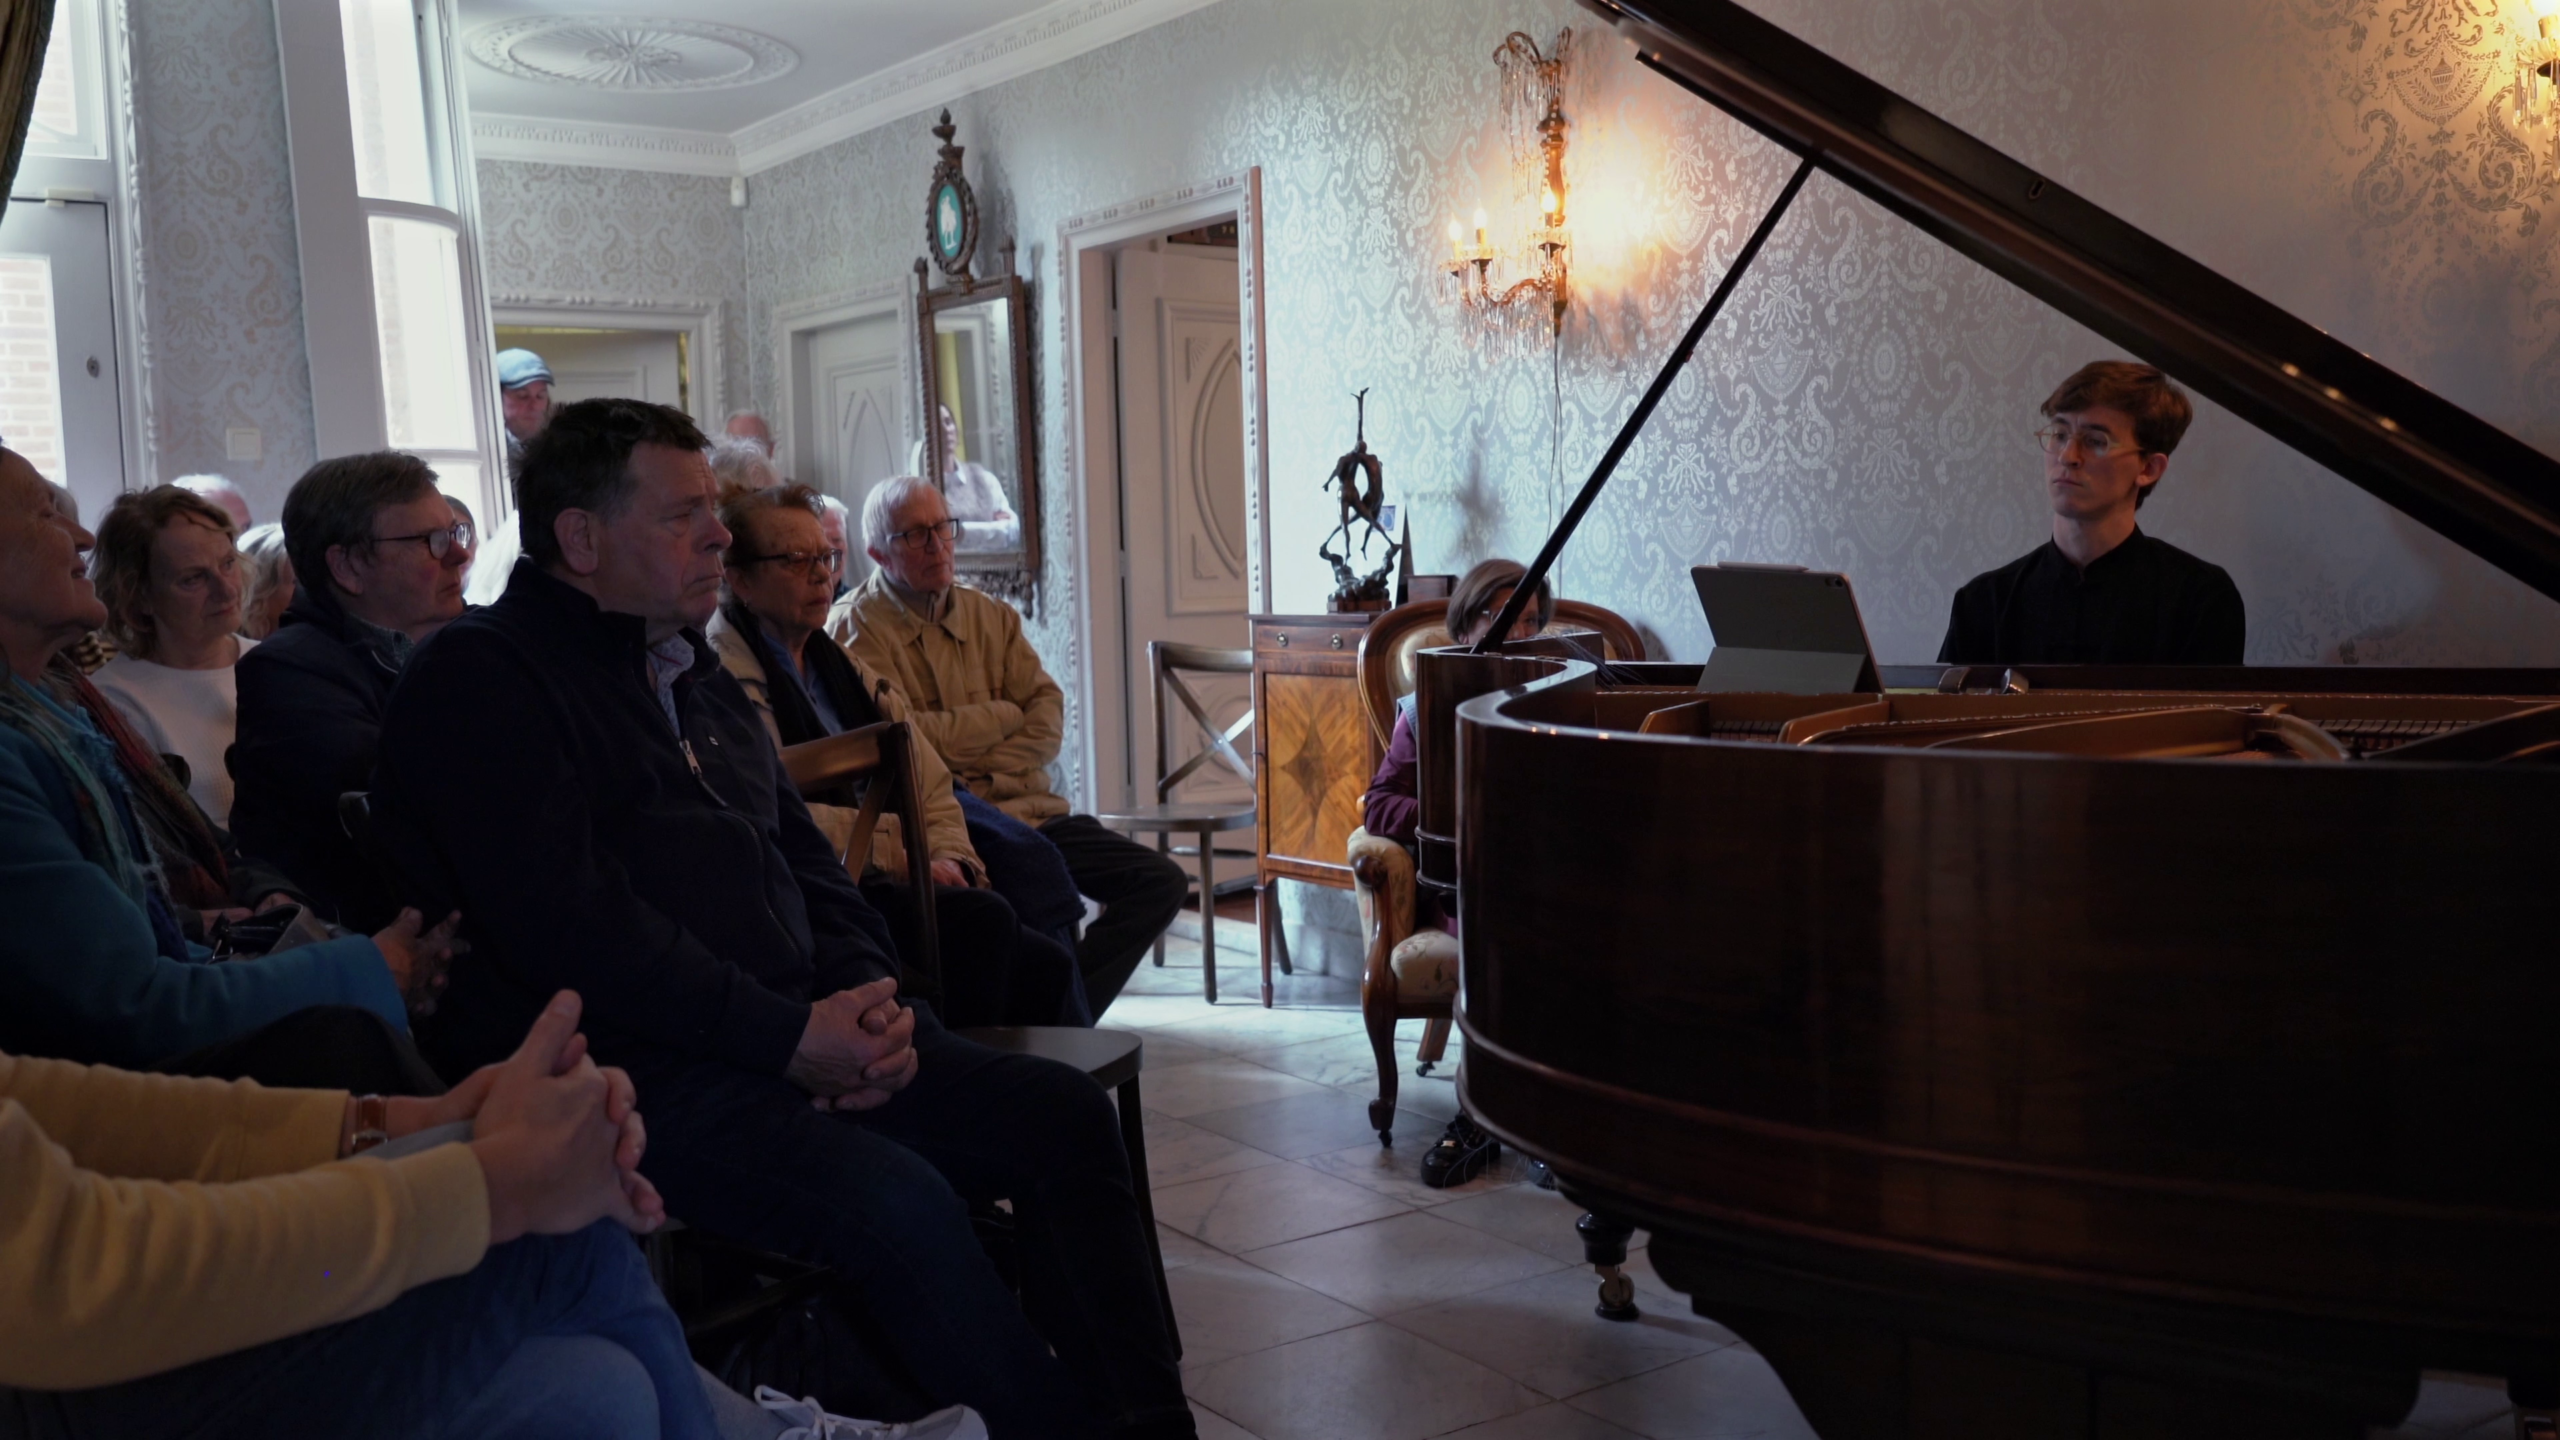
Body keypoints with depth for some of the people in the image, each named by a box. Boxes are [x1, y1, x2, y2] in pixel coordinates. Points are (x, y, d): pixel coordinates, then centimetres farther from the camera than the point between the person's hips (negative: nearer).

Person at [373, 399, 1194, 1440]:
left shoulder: (691, 670, 22)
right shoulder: (478, 680, -6)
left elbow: (803, 857, 22)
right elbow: (568, 925, -18)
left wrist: (867, 995, 1)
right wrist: (789, 1036, -18)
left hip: (795, 1036, 9)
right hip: (630, 1071, -9)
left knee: (1062, 1113, -5)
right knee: (900, 1202, -31)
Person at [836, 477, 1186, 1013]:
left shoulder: (992, 616, 18)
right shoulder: (855, 627, 0)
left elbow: (1049, 711, 9)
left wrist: (989, 767, -10)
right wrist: (1004, 715, 1)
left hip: (1028, 804, 7)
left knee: (1163, 882, -7)